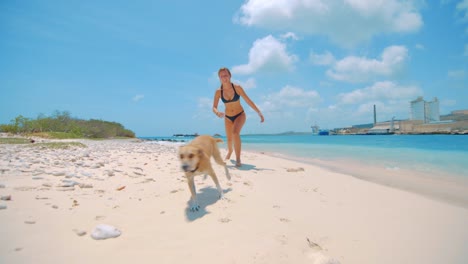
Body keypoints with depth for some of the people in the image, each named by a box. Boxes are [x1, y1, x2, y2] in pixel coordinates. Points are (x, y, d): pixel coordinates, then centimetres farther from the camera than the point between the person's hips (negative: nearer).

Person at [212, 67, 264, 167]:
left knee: (235, 132, -29)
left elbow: (248, 101, -15)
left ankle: (238, 159, -22)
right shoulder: (218, 92, -14)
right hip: (228, 117, 3)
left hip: (240, 115, -2)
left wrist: (259, 113, -15)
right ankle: (230, 151, 50)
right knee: (229, 138, 13)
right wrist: (217, 112, -38)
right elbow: (214, 107, -14)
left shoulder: (237, 88, -19)